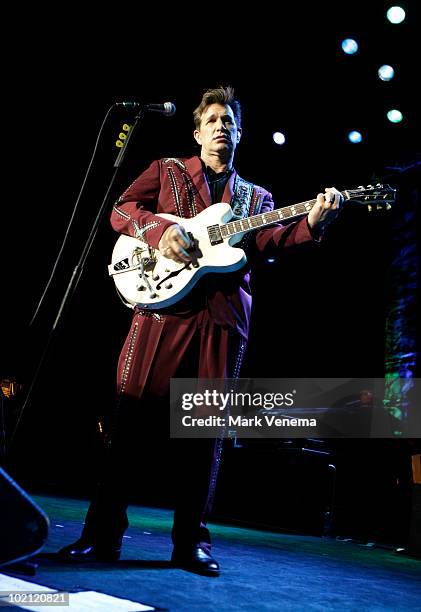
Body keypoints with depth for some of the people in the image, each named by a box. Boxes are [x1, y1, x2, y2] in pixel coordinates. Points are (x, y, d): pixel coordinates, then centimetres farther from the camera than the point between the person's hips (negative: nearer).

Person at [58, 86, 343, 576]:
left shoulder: (255, 197, 23)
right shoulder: (167, 169, 17)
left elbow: (270, 240, 5)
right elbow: (122, 209, 6)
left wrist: (310, 224, -14)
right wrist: (158, 230, -14)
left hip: (223, 315, 3)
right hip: (163, 300, -2)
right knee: (133, 413, -5)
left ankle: (191, 540, 12)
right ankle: (103, 533, 4)